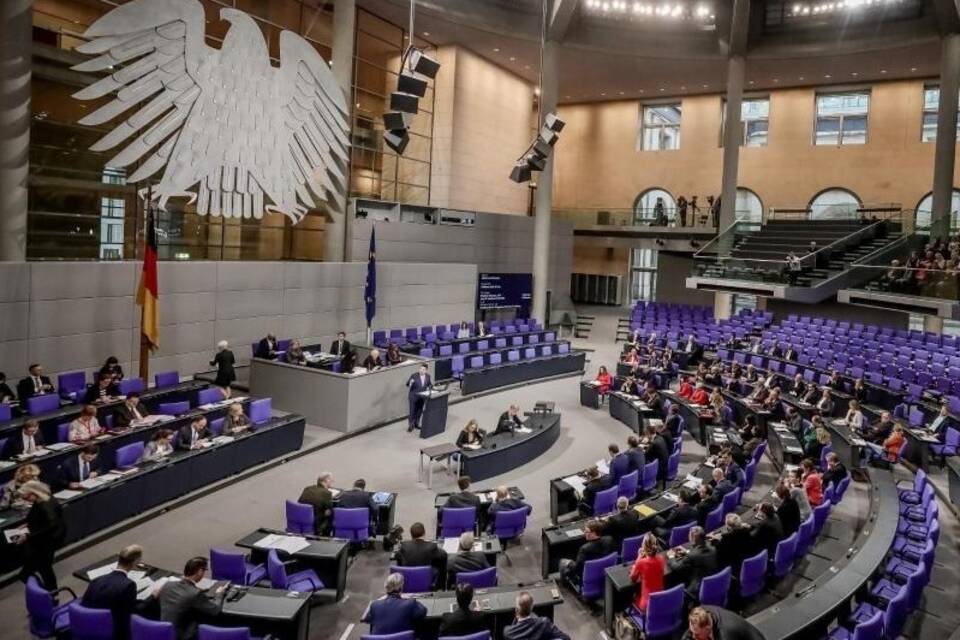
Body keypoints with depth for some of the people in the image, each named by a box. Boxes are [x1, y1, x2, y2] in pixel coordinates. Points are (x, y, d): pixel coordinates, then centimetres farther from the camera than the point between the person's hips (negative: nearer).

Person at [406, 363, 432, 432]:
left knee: (419, 411, 14)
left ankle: (416, 424, 32)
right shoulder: (414, 376, -17)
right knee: (412, 411, 2)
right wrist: (410, 383, -34)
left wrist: (432, 387, -6)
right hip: (413, 396, -4)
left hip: (422, 396, 4)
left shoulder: (427, 376, -4)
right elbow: (407, 384, -13)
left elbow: (429, 384, 13)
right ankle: (410, 425, 17)